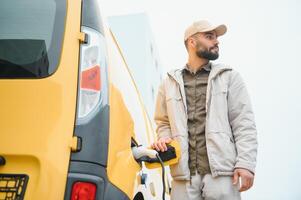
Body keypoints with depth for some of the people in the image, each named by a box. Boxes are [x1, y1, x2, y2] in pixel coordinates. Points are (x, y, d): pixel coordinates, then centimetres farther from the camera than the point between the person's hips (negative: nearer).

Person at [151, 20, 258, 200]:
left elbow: (244, 123, 3)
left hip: (221, 172, -1)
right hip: (184, 174, 2)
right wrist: (164, 138, -2)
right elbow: (163, 122, 21)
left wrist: (246, 163, -8)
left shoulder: (230, 77, 11)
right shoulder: (170, 83, 17)